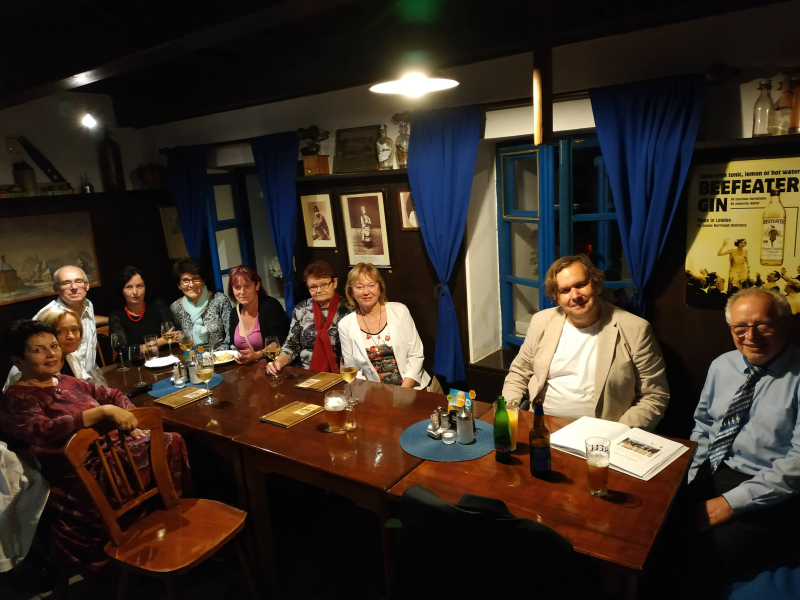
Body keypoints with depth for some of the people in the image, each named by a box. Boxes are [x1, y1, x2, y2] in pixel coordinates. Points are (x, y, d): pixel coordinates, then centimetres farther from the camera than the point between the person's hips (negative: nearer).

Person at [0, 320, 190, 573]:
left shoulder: (68, 382, 17)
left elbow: (113, 395, 21)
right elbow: (44, 431, -26)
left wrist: (130, 421, 0)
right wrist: (104, 412, -32)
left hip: (113, 447, 9)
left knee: (172, 443, -9)